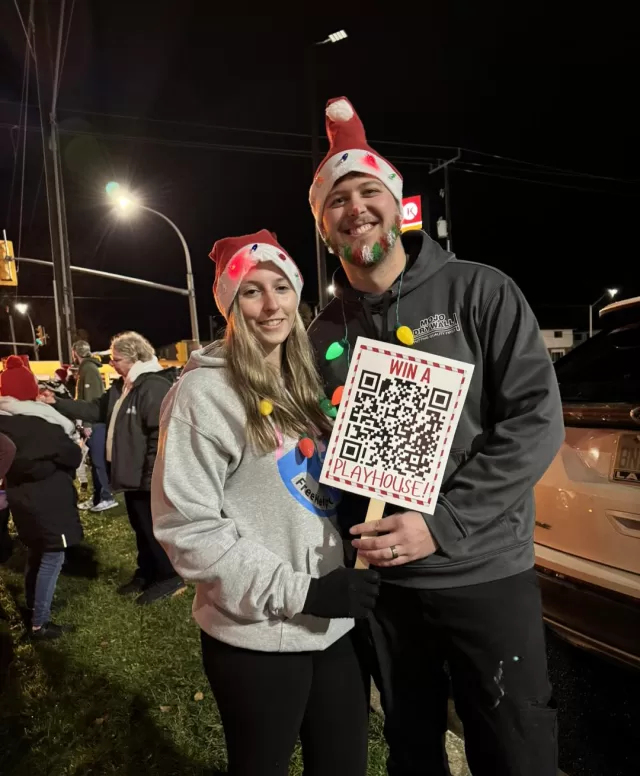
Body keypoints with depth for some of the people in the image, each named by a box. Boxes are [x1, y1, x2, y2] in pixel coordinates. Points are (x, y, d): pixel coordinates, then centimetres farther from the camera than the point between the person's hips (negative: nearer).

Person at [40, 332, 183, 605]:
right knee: (141, 528, 20)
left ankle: (169, 578, 18)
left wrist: (151, 477, -24)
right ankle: (146, 574, 35)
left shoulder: (154, 387, -21)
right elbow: (95, 410, 17)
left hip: (148, 477, -10)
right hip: (131, 474, 10)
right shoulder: (122, 386, 11)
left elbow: (161, 435, -25)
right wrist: (56, 403, 10)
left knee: (154, 529, 3)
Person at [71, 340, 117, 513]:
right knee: (96, 460, 13)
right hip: (94, 422, 10)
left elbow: (91, 399, -19)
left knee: (99, 460, -7)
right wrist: (87, 423, 19)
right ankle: (98, 497, 20)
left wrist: (88, 424, -21)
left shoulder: (89, 369, -12)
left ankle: (107, 497, -3)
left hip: (95, 423, -10)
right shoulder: (86, 369, 18)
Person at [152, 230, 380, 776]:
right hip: (258, 639, -6)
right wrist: (298, 591, -20)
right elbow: (185, 527, -17)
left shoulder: (307, 383, 7)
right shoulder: (206, 391, -14)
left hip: (338, 624, 6)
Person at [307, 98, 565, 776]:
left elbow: (536, 420, -13)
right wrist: (355, 532, -6)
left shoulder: (480, 293, -7)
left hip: (484, 574, -2)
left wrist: (441, 525, -19)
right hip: (380, 580, 3)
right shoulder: (323, 332, 3)